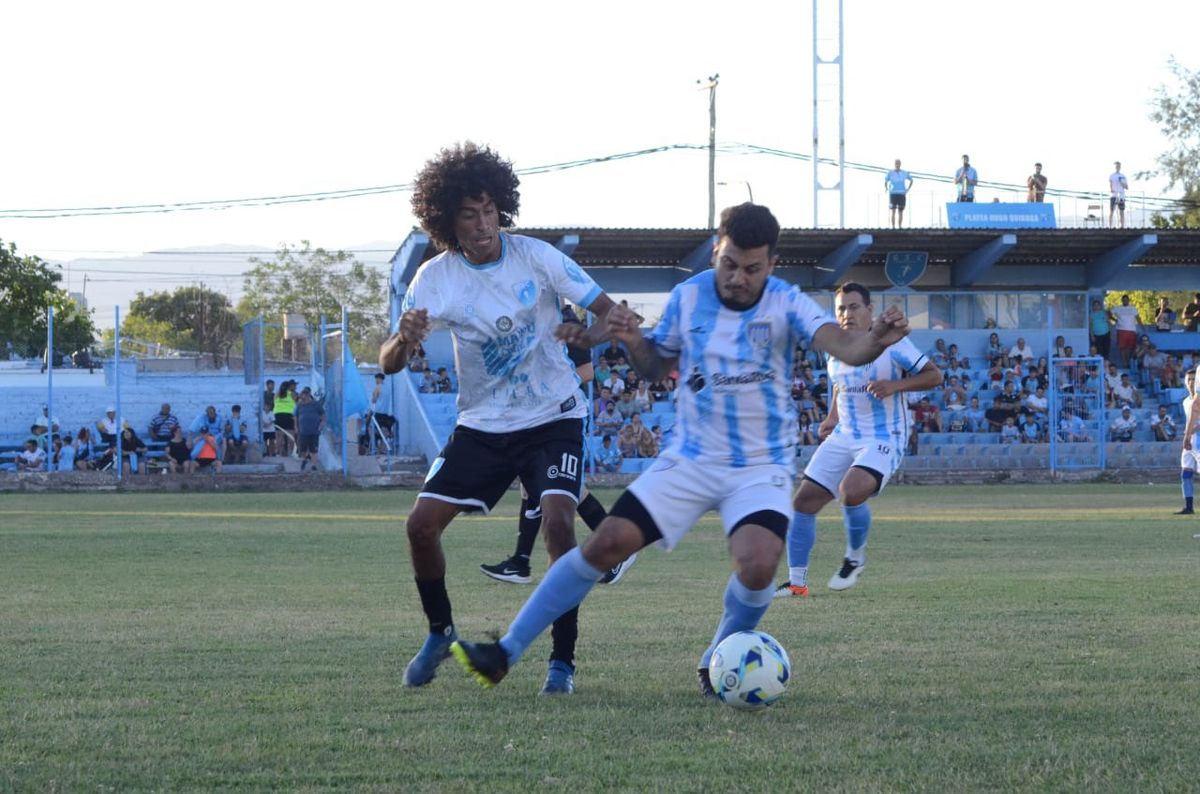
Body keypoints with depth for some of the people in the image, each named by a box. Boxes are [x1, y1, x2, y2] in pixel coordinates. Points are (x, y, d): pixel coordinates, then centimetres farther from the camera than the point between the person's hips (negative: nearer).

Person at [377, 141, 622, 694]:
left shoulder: (535, 257, -13)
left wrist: (587, 336, -32)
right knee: (421, 524, -8)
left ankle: (563, 660, -13)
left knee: (557, 522, -24)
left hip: (553, 419, -3)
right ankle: (440, 633, 19)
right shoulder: (435, 280, -8)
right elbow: (388, 364, -11)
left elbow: (613, 314, -9)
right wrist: (403, 340, -35)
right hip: (482, 425, 3)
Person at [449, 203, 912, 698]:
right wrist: (632, 342, -11)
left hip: (761, 466, -2)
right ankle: (506, 653, 2)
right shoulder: (688, 296, -4)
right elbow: (657, 365, 11)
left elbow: (842, 345, -30)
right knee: (606, 544, -6)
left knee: (757, 566, -27)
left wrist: (875, 340, -53)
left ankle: (716, 666, 3)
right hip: (691, 458, 2)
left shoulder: (785, 303, -14)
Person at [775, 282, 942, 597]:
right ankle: (796, 581, 6)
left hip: (883, 440, -7)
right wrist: (832, 417, 13)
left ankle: (855, 556, -2)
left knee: (851, 492, -31)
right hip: (843, 437, 7)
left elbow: (934, 375, -9)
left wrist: (894, 385, -22)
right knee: (804, 501, -3)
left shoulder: (891, 343, -10)